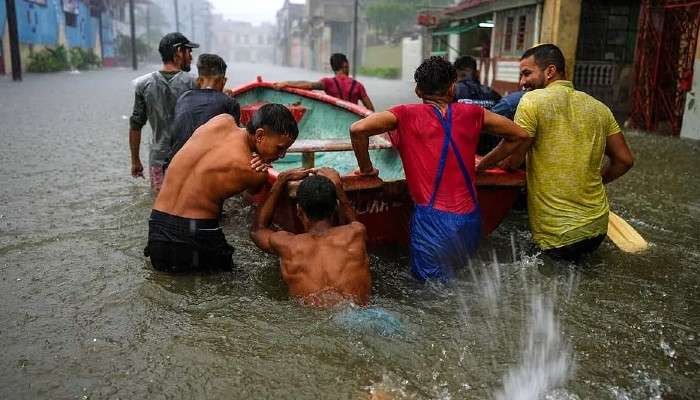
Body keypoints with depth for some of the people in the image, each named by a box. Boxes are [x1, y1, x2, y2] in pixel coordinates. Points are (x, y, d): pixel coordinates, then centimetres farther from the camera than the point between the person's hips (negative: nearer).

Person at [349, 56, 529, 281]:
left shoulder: (407, 115, -1)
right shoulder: (471, 113, 9)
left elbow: (358, 129, -13)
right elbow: (519, 135, 18)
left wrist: (366, 168, 2)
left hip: (433, 219, -4)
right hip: (470, 219, 4)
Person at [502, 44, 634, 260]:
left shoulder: (533, 100, -11)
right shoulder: (599, 108, 7)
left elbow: (511, 162, -13)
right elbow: (625, 161, 10)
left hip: (557, 234, -7)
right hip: (598, 227, 7)